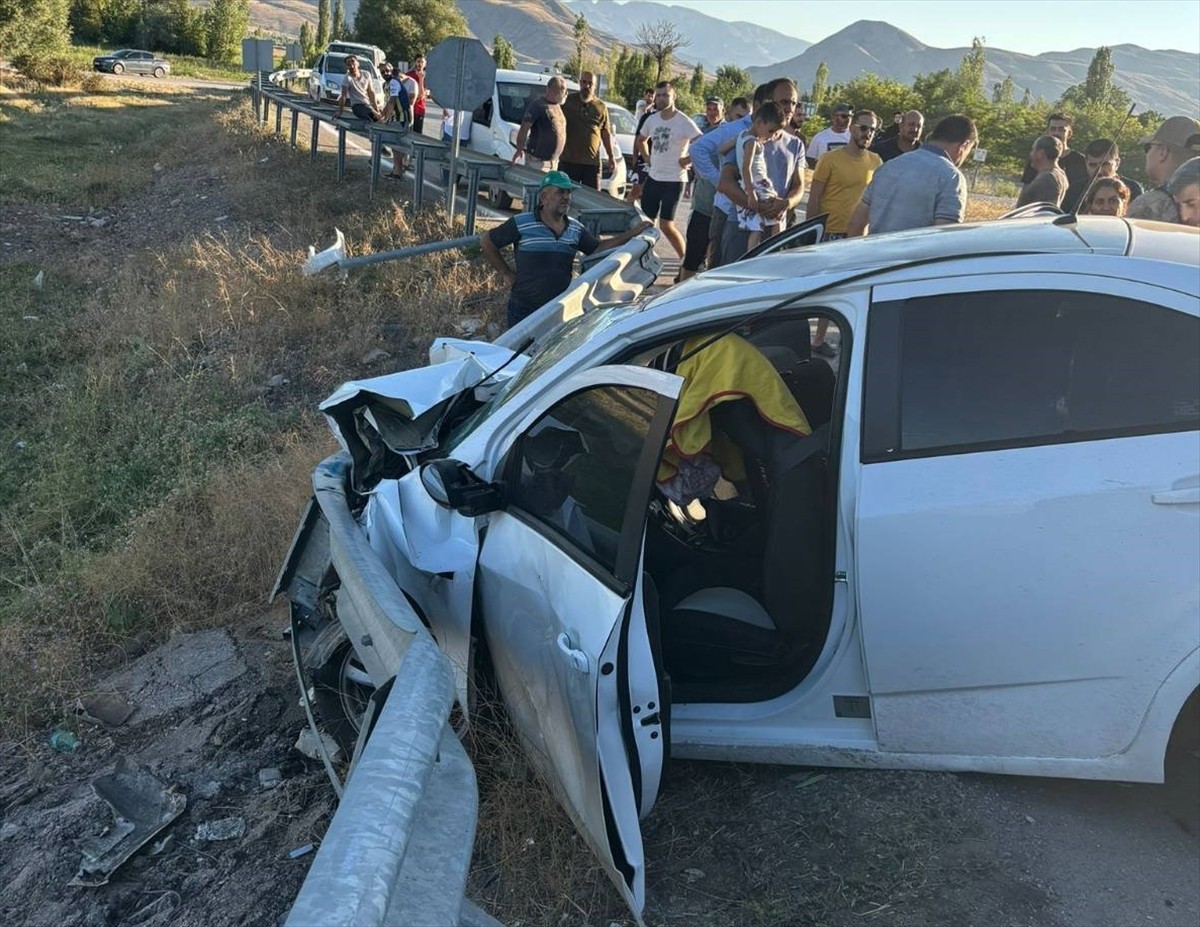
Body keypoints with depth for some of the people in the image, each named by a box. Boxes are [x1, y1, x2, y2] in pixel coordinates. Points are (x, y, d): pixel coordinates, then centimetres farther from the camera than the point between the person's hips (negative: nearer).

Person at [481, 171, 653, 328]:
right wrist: (507, 273, -2)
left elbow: (598, 247, 18)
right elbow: (486, 241, -2)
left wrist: (631, 233, 10)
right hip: (524, 309, -4)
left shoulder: (576, 229, 7)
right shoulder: (522, 223, -9)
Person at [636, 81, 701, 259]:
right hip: (653, 177, 6)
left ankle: (685, 257, 8)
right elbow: (641, 140, 25)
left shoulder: (684, 122, -12)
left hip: (673, 181, -6)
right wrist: (647, 158, 13)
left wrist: (687, 160, -15)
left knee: (666, 225, -7)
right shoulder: (652, 119, 6)